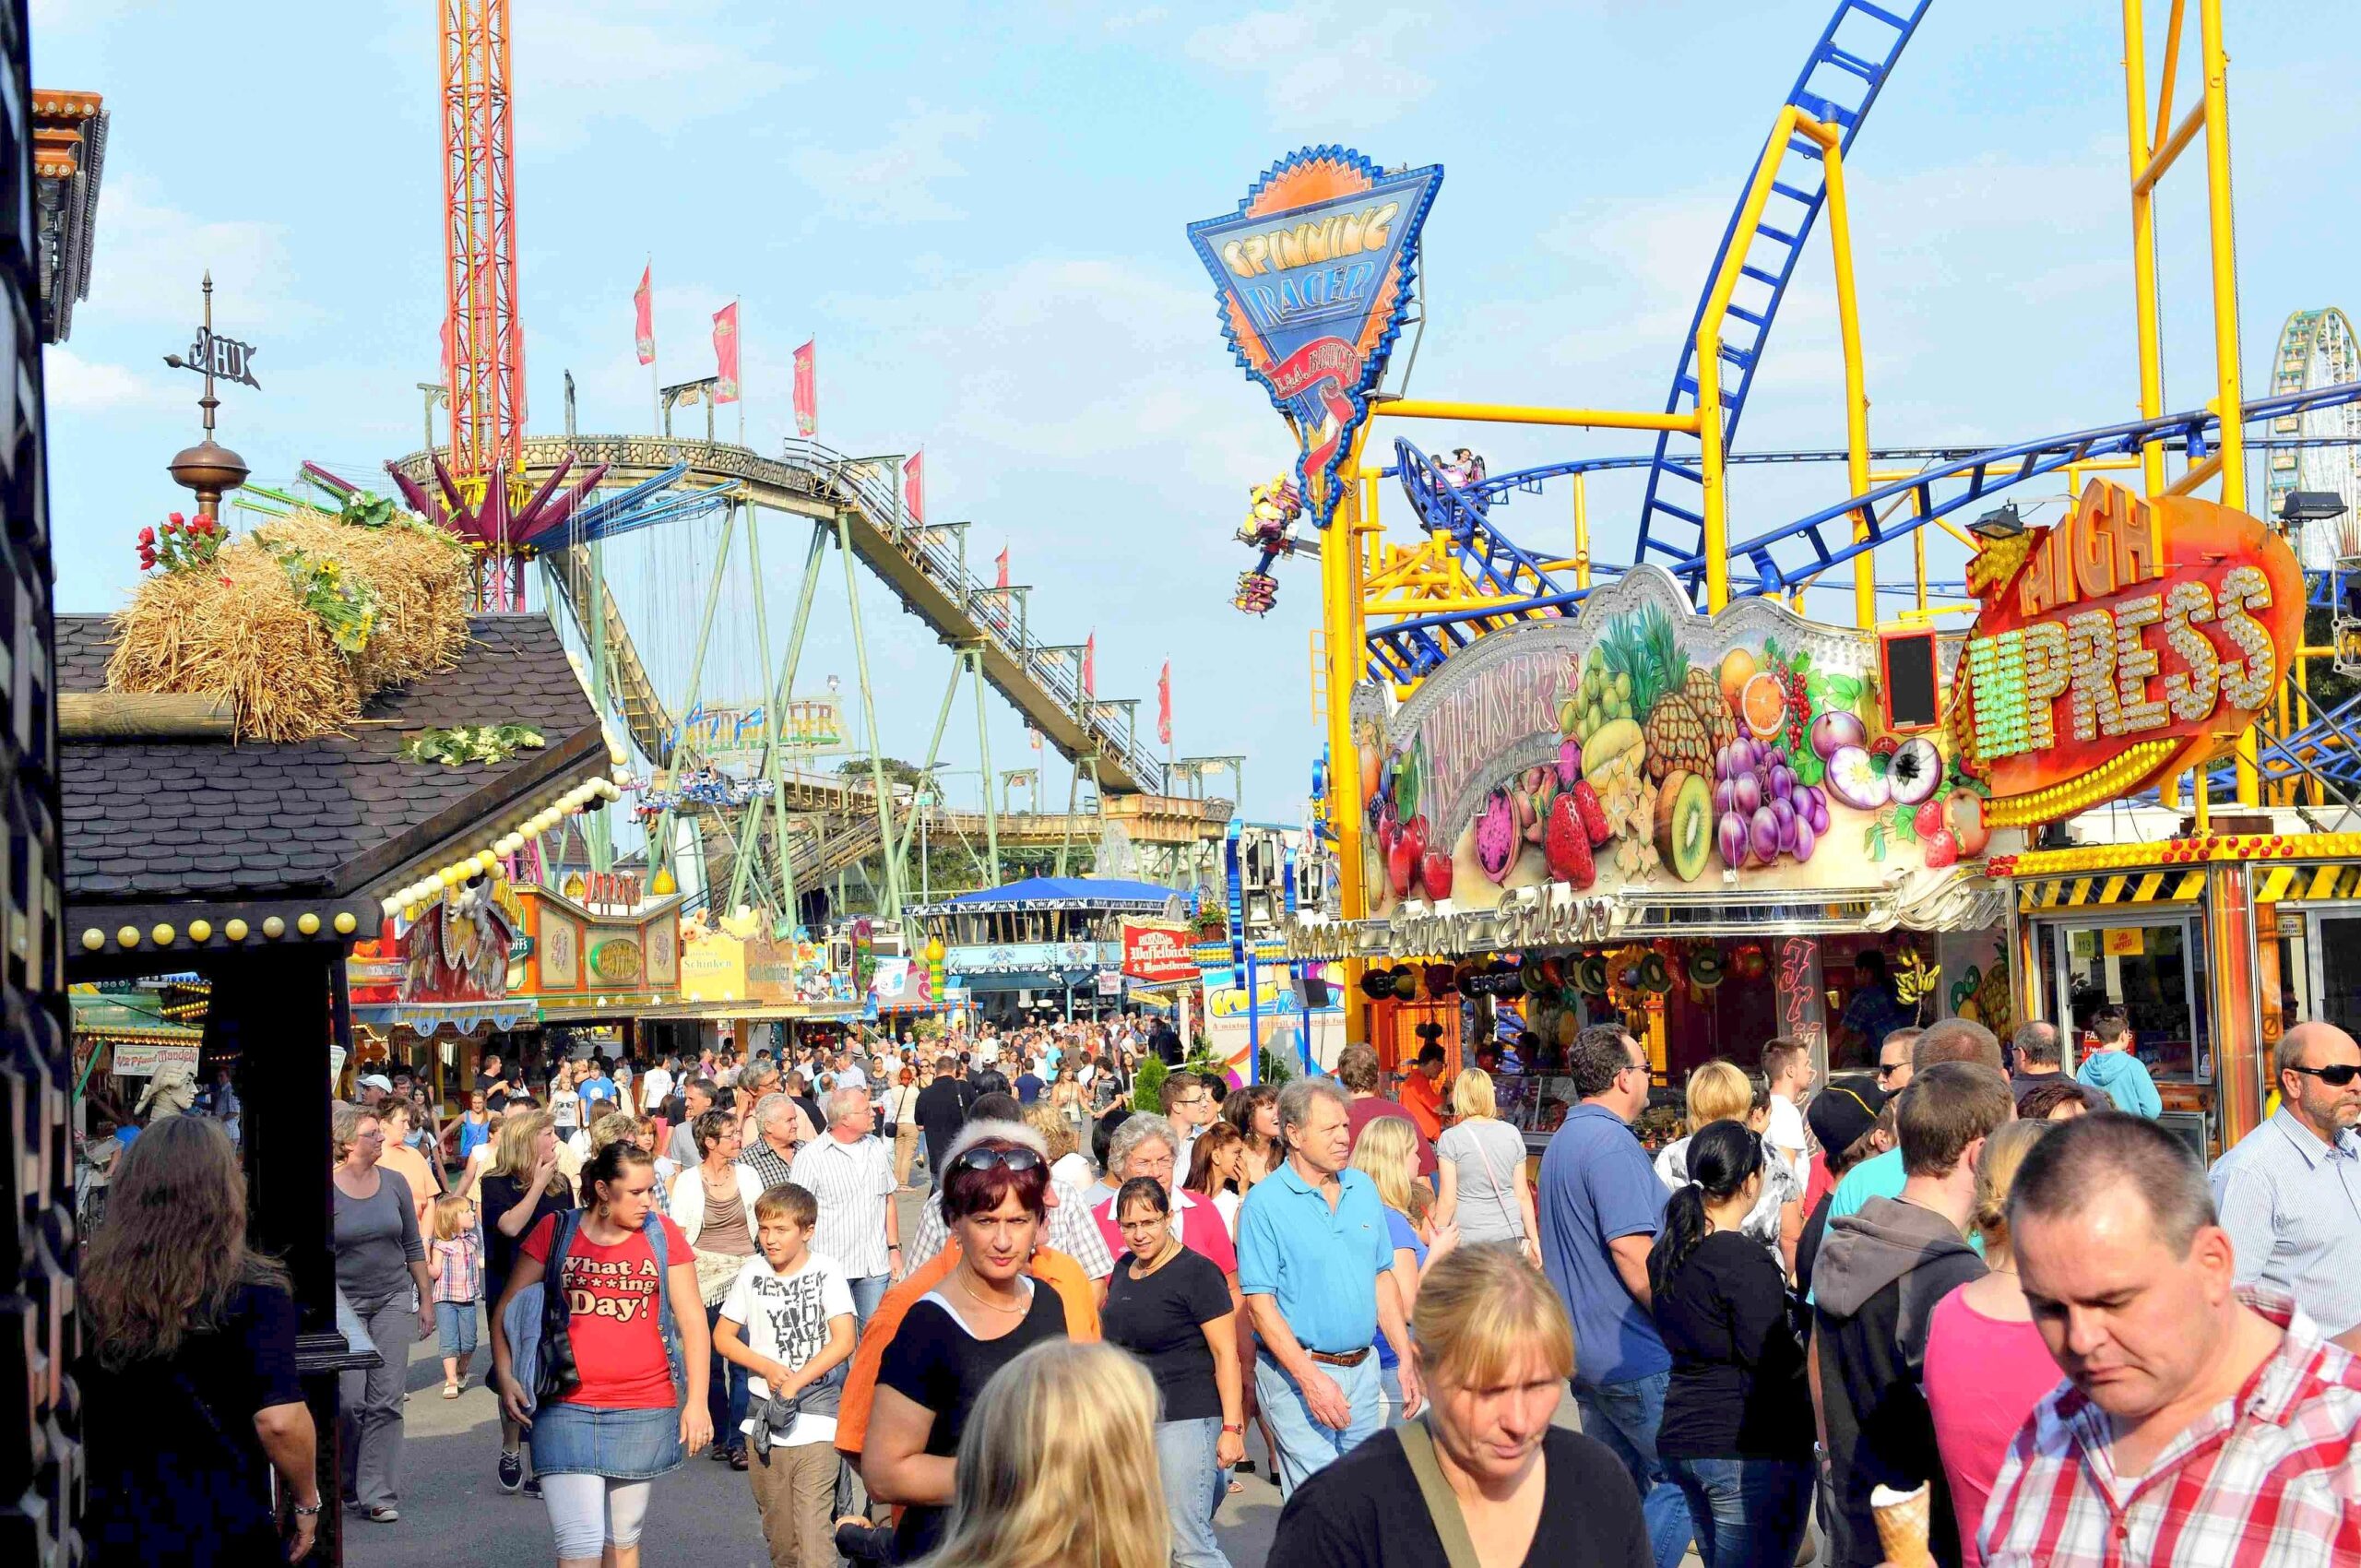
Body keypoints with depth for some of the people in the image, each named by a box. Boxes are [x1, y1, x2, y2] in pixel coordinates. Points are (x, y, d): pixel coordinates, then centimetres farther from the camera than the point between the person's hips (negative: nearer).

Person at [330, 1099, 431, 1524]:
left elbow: (413, 1246, 11)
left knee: (386, 1403, -1)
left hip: (394, 1301, 3)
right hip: (344, 1303, -3)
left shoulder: (394, 1183, 4)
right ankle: (343, 1484, 20)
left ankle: (377, 1495, 4)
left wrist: (426, 1299, 10)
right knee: (349, 1401, -4)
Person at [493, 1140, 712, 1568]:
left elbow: (692, 1320, 4)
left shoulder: (663, 1234, 3)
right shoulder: (554, 1232, 1)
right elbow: (507, 1310, 5)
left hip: (644, 1412, 2)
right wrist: (505, 1375, -9)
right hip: (566, 1410, -2)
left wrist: (697, 1402, -2)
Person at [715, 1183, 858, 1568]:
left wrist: (794, 1382, -16)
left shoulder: (825, 1272, -5)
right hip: (763, 1419, 4)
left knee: (813, 1531, -11)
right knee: (778, 1532, 14)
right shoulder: (752, 1273, 3)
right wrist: (768, 1368, -8)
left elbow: (843, 1341, -12)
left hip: (815, 1420, -4)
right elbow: (722, 1336, 7)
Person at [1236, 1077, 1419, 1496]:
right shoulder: (1264, 1203, -11)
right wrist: (1311, 1379, -19)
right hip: (1297, 1372, -6)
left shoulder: (1363, 1188, 8)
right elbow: (1260, 1303, -13)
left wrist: (1407, 1358, 9)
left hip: (1362, 1366, 6)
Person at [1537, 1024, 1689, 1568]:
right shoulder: (1612, 1142, -17)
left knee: (1620, 1484, 15)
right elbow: (1632, 1252, -22)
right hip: (1633, 1356, -10)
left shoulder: (1564, 1140, 15)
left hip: (1585, 1353, 10)